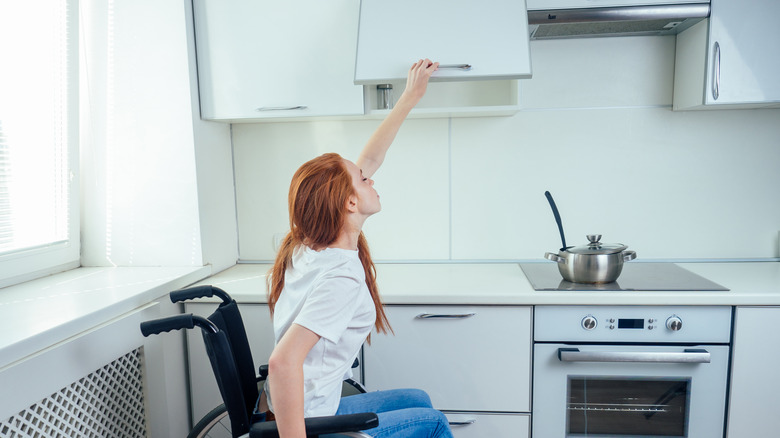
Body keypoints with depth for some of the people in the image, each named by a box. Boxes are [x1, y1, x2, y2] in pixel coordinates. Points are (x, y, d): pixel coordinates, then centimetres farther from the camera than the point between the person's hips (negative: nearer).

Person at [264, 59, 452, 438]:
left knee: (417, 399, 21)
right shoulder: (342, 276, -30)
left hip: (312, 407, 9)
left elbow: (369, 159, 3)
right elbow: (283, 361, -38)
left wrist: (410, 97, 11)